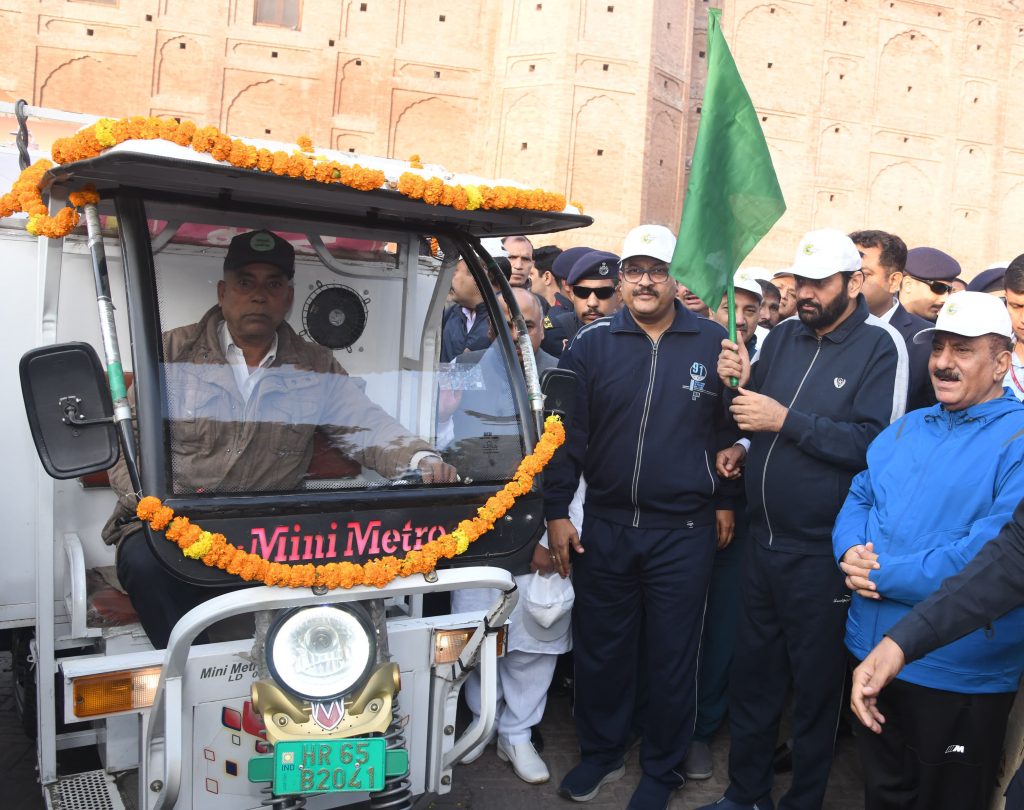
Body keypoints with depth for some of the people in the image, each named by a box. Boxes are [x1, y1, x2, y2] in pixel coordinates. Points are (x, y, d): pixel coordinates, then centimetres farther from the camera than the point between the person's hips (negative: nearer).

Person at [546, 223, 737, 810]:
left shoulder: (712, 342, -2)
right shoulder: (593, 343, -1)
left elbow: (731, 427, 6)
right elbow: (568, 431, -1)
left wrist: (726, 499, 6)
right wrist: (556, 510, -3)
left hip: (684, 530, -1)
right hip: (604, 525, 1)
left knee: (673, 656, 10)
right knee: (600, 648, 14)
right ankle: (601, 752, 35)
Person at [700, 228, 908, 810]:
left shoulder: (881, 346, -10)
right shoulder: (785, 335, 7)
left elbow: (875, 445, -21)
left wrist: (786, 420, -23)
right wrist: (743, 384, -6)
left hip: (823, 553, -6)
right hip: (766, 539, 6)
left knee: (816, 687, 11)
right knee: (752, 675, 17)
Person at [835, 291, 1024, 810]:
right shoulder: (905, 428, 11)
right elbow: (859, 496, 13)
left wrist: (884, 574, -20)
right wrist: (851, 551, -10)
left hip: (958, 671, -6)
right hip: (871, 650, 6)